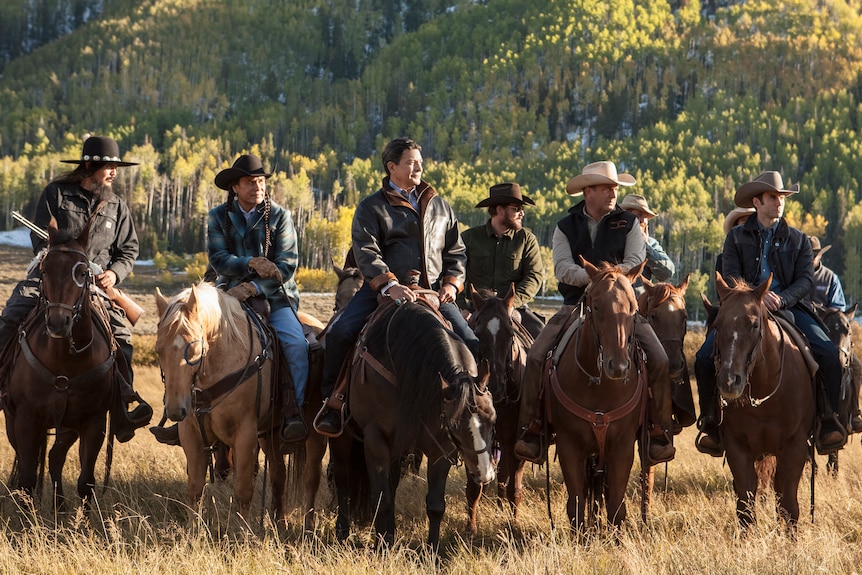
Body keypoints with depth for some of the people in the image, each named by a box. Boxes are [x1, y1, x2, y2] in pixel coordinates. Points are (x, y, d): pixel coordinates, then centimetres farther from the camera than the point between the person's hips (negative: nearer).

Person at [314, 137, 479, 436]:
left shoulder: (439, 206, 16)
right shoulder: (371, 207, 3)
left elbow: (456, 251, 19)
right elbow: (366, 252, -10)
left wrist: (451, 282, 0)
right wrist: (389, 285, -26)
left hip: (433, 291, 3)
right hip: (383, 289, -3)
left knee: (471, 343, -10)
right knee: (340, 333, -23)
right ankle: (333, 399, -6)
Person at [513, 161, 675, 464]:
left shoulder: (628, 223, 8)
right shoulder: (566, 227, 8)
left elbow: (635, 262, -4)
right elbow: (563, 269, -6)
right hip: (576, 305, 0)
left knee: (659, 360, -19)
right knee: (536, 357, -18)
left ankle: (659, 430, -6)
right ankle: (531, 428, -9)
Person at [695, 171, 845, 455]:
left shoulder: (798, 240, 15)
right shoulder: (736, 237, 12)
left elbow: (806, 280, 3)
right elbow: (731, 276, -1)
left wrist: (781, 299, -17)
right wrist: (757, 296, -20)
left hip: (791, 308, 0)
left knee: (830, 354, -24)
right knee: (705, 357, -22)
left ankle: (828, 423, -10)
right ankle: (711, 423, -5)